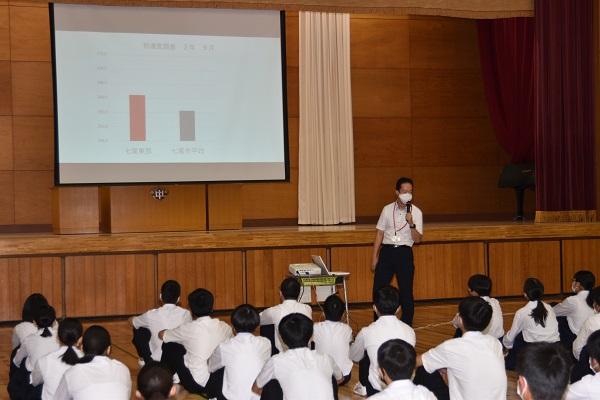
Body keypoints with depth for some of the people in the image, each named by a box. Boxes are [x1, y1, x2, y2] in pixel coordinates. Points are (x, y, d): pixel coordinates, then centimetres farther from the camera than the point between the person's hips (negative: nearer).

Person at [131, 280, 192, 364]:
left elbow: (132, 321, 12)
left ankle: (147, 360, 22)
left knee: (139, 329, 19)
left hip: (157, 359, -1)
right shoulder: (185, 314, -9)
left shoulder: (152, 315, -9)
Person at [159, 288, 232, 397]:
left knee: (169, 346, 12)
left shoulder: (189, 329, -14)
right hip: (220, 383, 4)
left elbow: (161, 335, 5)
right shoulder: (224, 327, -5)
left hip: (196, 385, -4)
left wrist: (177, 332, 28)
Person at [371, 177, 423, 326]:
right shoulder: (387, 210, 4)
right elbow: (379, 234, 8)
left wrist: (411, 223, -22)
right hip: (386, 251, 2)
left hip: (404, 252, -2)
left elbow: (417, 239, -6)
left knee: (406, 292, 3)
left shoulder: (416, 212, -1)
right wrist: (374, 257, 5)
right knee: (378, 289, 2)